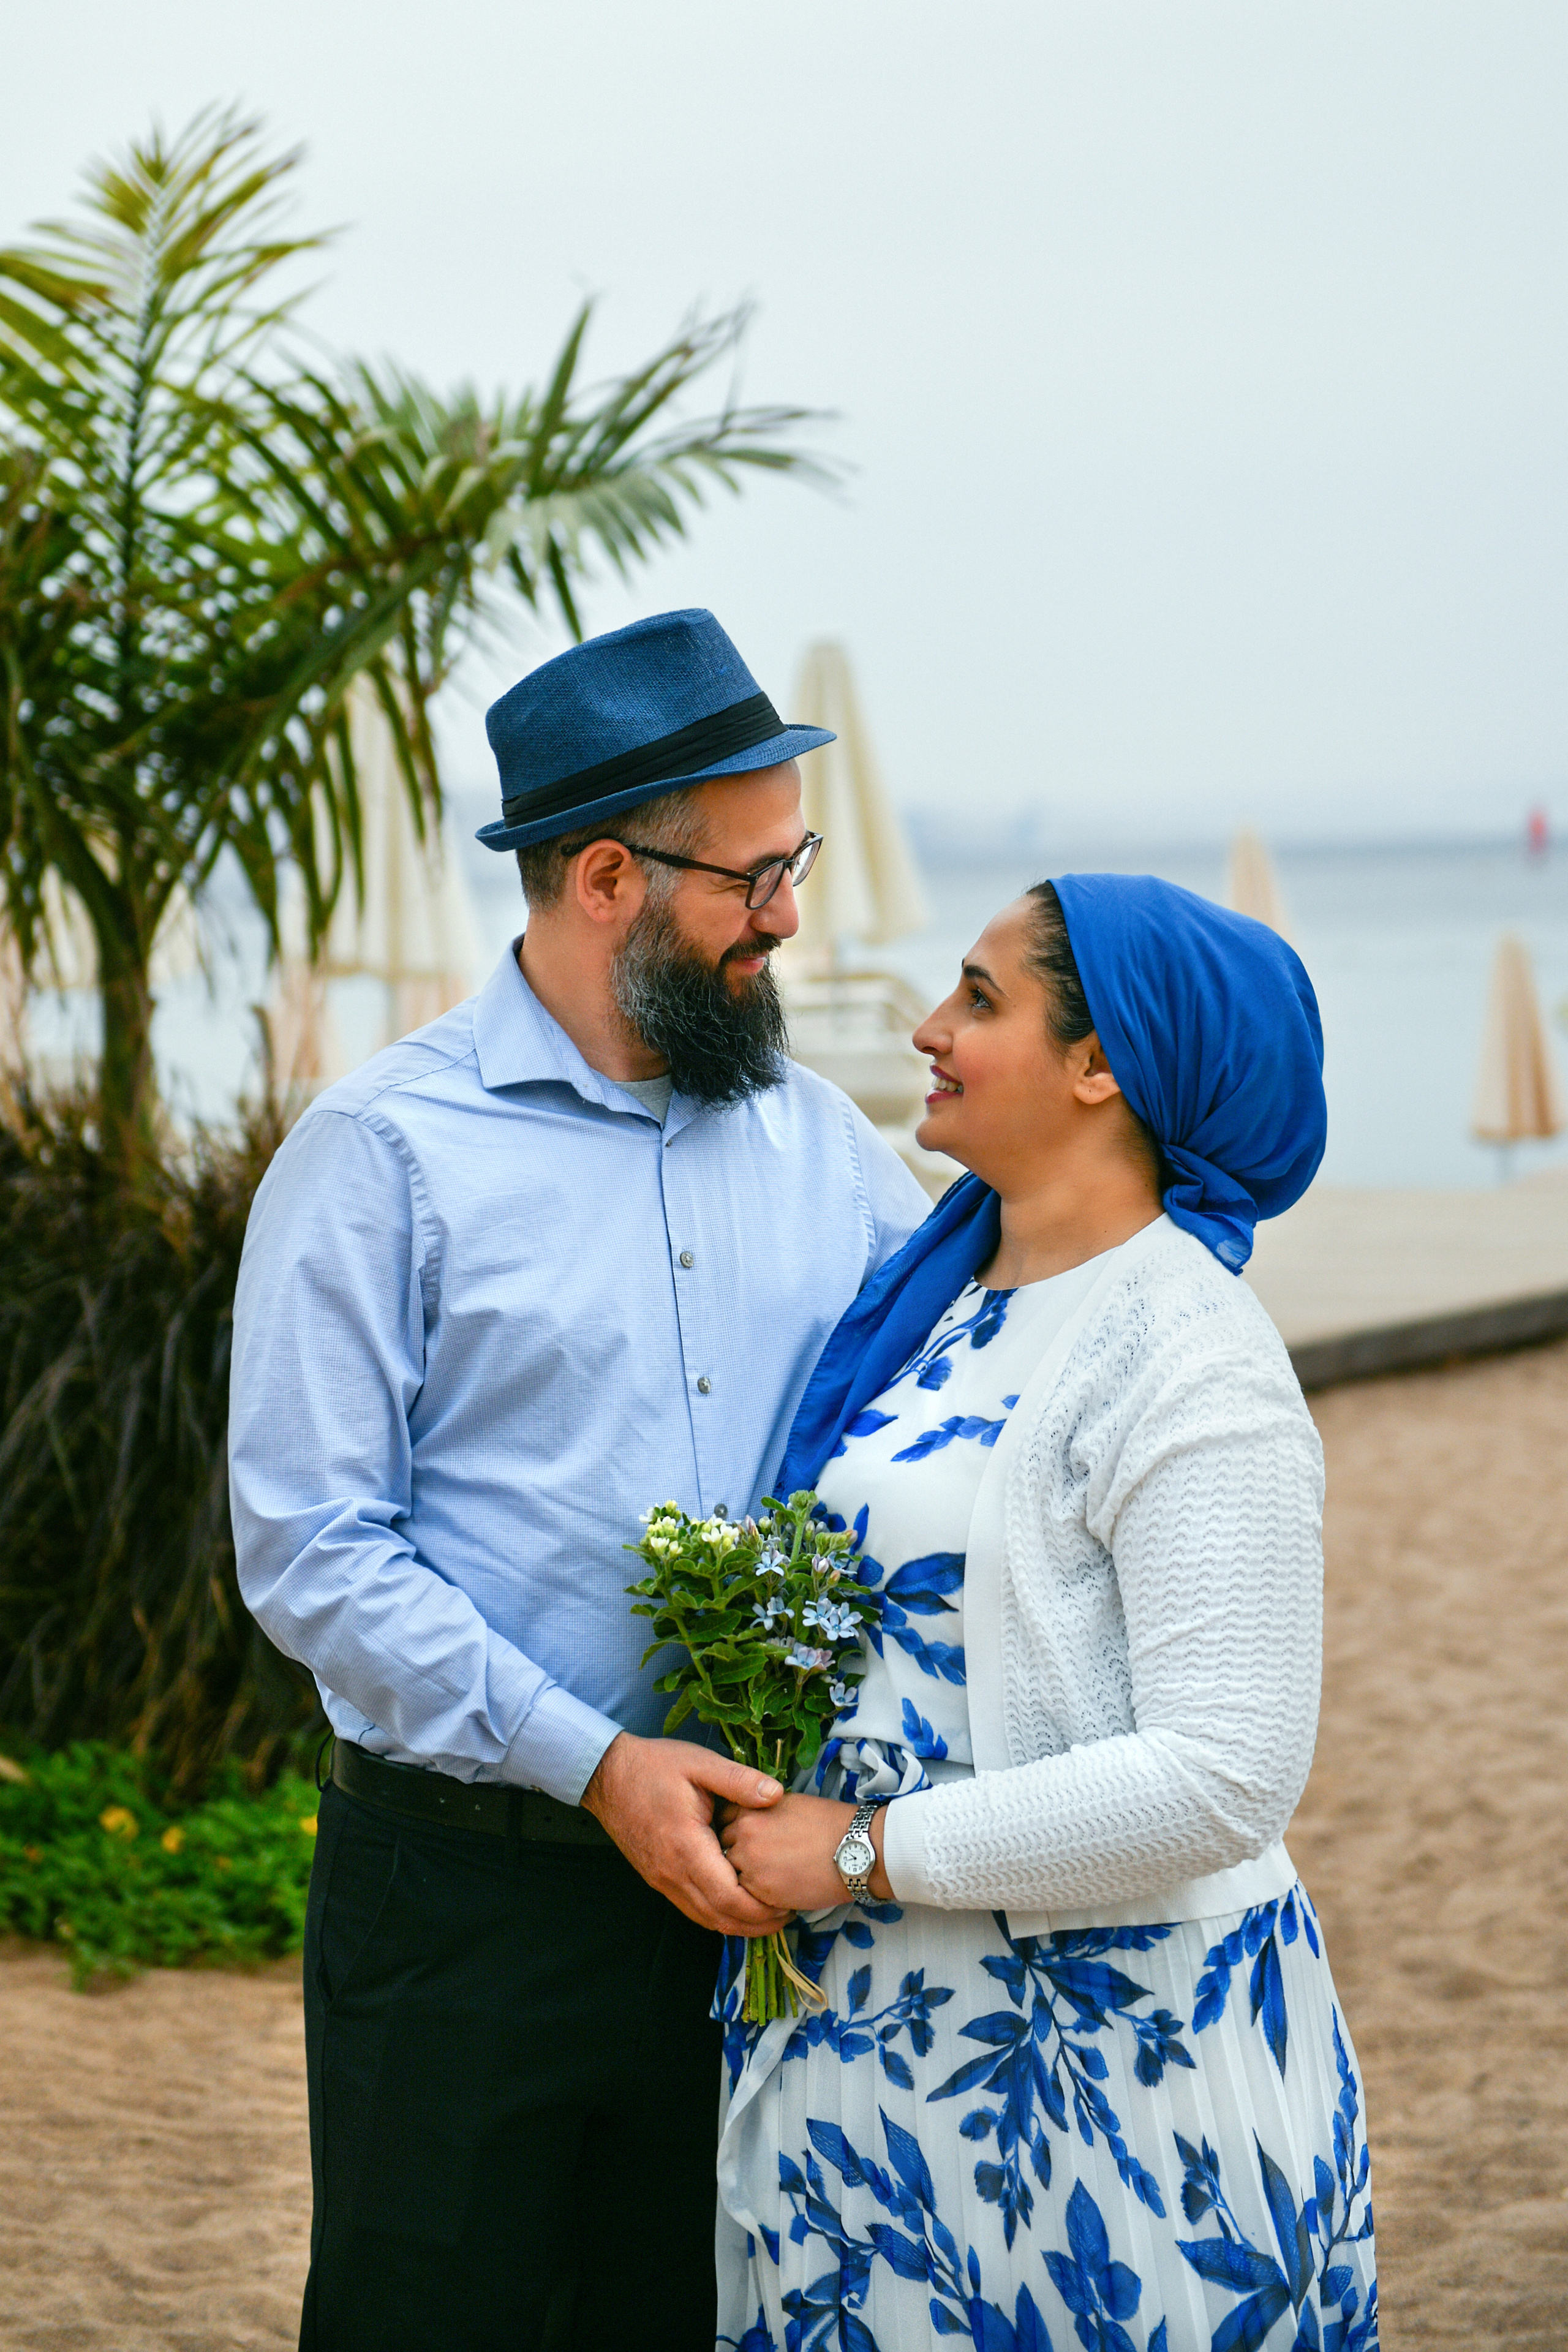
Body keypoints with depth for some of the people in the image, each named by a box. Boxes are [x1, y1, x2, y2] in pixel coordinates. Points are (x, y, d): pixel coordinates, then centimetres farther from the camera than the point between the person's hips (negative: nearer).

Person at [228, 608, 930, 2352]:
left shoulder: (822, 1145, 8)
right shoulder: (386, 1148, -8)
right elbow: (308, 1552, -12)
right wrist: (592, 1763, -20)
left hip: (743, 1883, 5)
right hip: (467, 1900, -4)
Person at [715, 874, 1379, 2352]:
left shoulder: (1192, 1368, -17)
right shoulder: (941, 1296, 8)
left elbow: (1224, 1781, -23)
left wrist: (866, 1851, -18)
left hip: (1096, 2051, -7)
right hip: (884, 2012, 8)